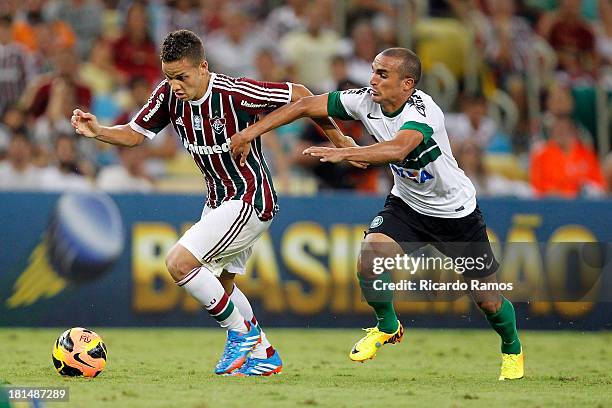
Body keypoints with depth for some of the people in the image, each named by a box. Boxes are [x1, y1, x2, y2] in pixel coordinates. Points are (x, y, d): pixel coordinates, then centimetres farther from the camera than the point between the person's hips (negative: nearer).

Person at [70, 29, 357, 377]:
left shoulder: (235, 94, -26)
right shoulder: (169, 95, -7)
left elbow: (298, 95, -16)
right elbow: (134, 134, 3)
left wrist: (337, 137, -7)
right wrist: (97, 131, -17)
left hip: (250, 200, -9)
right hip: (219, 201, 9)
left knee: (179, 263, -17)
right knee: (218, 284, 19)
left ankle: (241, 334, -1)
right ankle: (264, 355, 34)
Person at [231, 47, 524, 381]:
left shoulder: (423, 111, -33)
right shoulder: (365, 101, -15)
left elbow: (398, 149, -52)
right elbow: (305, 105, -11)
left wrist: (343, 153, -61)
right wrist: (251, 132, -17)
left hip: (455, 212, -4)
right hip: (406, 204, 4)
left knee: (488, 301, 2)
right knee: (369, 261, -22)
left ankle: (512, 350, 36)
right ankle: (388, 327, 8)